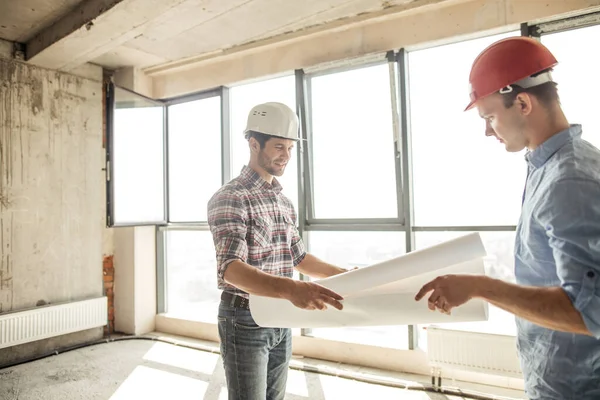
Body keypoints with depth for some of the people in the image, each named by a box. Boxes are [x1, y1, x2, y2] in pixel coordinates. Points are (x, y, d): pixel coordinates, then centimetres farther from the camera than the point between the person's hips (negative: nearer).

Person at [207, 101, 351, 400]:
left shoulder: (284, 202, 8)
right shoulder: (230, 198, -17)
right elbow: (230, 269, -30)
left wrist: (344, 275, 4)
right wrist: (290, 288, -46)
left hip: (280, 320, 7)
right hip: (244, 321, -7)